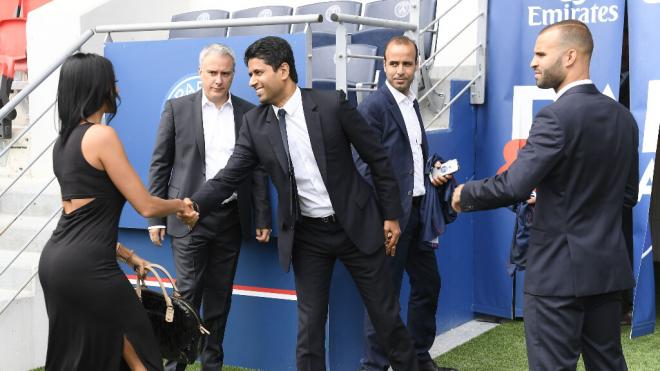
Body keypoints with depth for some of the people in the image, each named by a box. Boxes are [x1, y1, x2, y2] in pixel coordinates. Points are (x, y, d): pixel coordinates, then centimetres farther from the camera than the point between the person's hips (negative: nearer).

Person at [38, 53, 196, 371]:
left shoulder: (63, 140, 14)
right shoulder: (102, 135, -13)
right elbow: (146, 207, -11)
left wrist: (128, 255, 22)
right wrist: (181, 205, 9)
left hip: (55, 259, 9)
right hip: (87, 267, -9)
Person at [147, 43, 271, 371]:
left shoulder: (249, 113, 6)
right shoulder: (177, 108, 1)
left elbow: (258, 169, 8)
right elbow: (159, 165, 2)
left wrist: (263, 219, 4)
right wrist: (155, 217, -3)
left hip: (231, 218, 2)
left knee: (220, 298, 9)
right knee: (187, 295, -3)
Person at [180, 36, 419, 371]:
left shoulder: (332, 104, -11)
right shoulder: (254, 123, -2)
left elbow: (377, 158, -4)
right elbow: (230, 175, -4)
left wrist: (391, 214, -2)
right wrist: (194, 204, -23)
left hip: (355, 224, -2)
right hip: (306, 235, 2)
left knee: (385, 314, 9)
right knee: (309, 324, 6)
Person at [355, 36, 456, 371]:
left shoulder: (412, 104, 13)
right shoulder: (372, 107, -12)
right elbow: (365, 166, -17)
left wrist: (434, 171, 4)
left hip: (417, 211, 9)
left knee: (427, 284, 16)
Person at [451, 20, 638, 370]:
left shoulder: (556, 116, -18)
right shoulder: (623, 117, 7)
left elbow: (514, 185, -23)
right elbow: (627, 193, 14)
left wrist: (465, 194, -5)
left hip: (560, 268, -8)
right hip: (609, 264, 8)